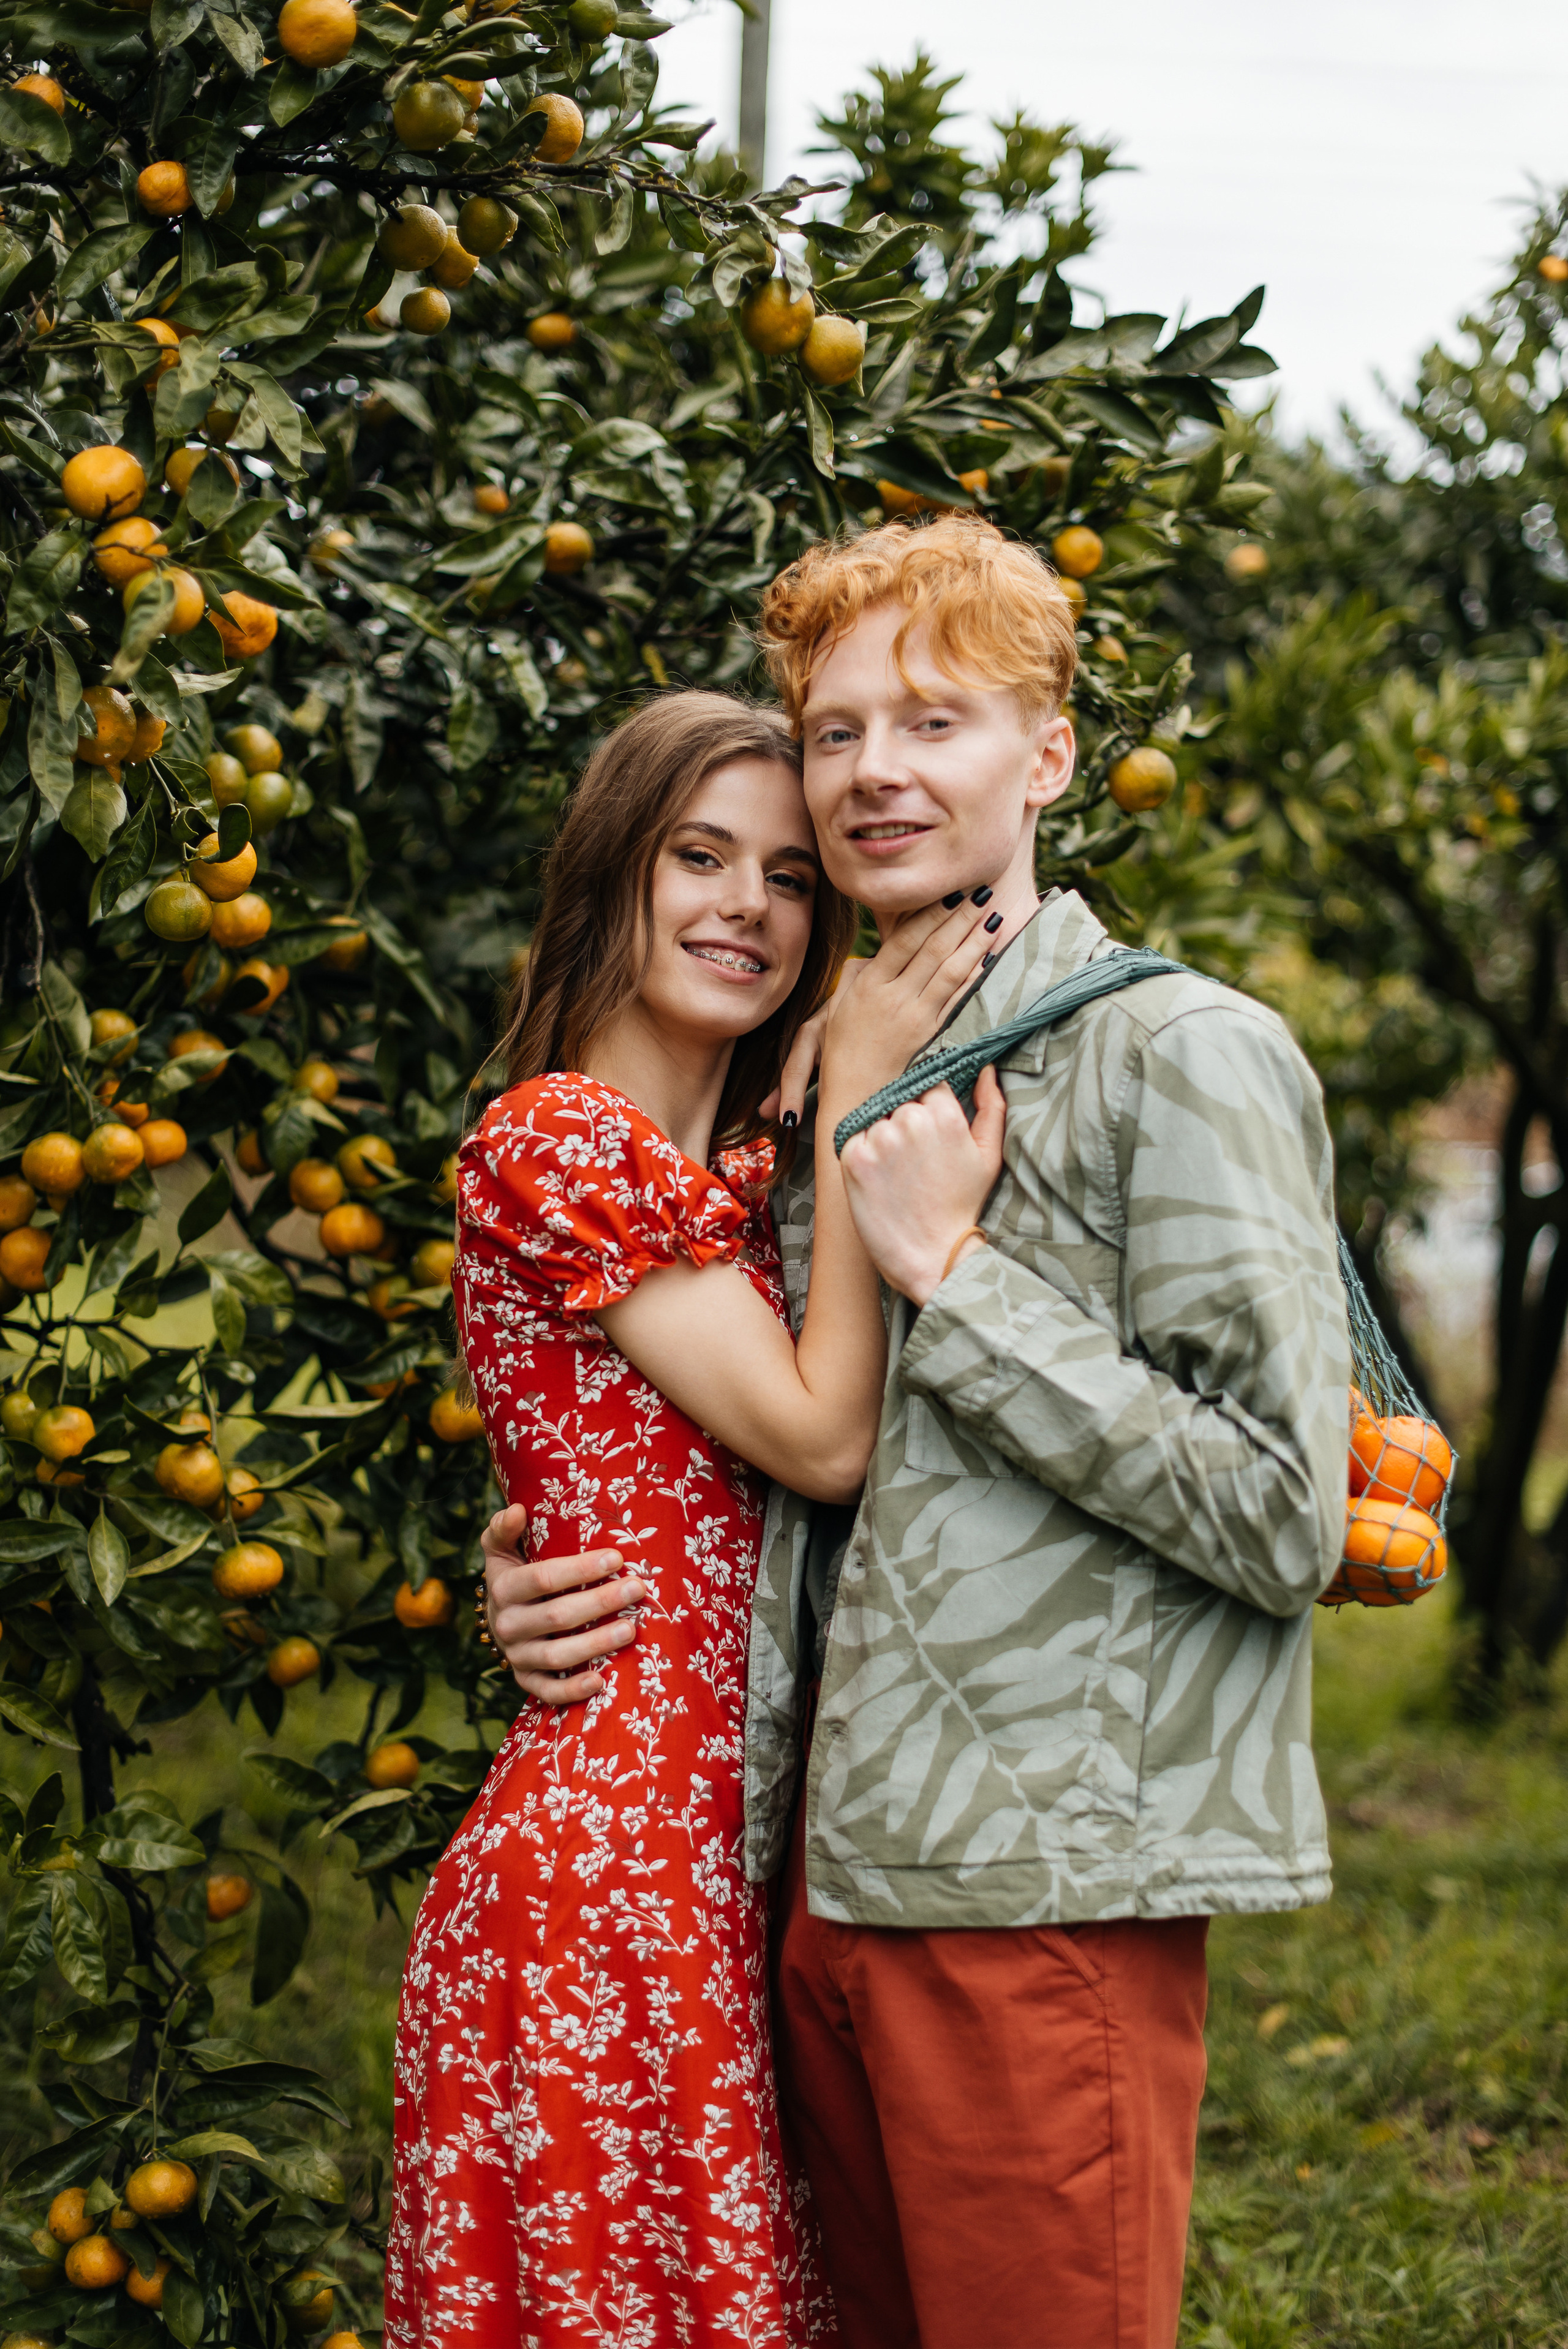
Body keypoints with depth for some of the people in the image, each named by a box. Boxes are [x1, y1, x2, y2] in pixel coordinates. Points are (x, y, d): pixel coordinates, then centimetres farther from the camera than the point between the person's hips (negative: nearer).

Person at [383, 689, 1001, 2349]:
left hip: (729, 1842, 8)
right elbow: (821, 1434, -12)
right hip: (610, 1849, -8)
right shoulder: (558, 1139, -9)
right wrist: (858, 1099, -8)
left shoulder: (741, 1176, 18)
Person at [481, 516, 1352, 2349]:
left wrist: (954, 1272, -14)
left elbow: (1281, 1516, -15)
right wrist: (536, 1587, 5)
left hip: (1041, 1891, -7)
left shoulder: (1180, 1057, -7)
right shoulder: (826, 1085, 15)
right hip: (822, 1875, 7)